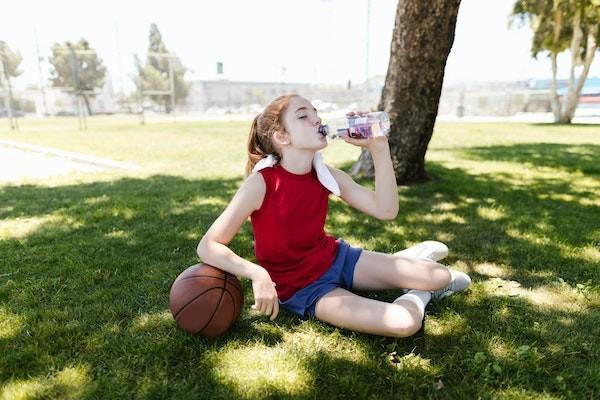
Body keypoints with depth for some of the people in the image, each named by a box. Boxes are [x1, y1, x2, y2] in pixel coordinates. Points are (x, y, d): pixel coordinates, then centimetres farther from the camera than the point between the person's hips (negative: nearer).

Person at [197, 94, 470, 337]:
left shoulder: (326, 175, -7)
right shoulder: (261, 183, -23)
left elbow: (386, 210, -14)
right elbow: (208, 246, -21)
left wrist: (378, 147, -20)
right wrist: (257, 273, -36)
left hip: (336, 258, 5)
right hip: (299, 287, -5)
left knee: (441, 277, -2)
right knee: (404, 323, -23)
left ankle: (411, 258, 31)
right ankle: (418, 296, 11)